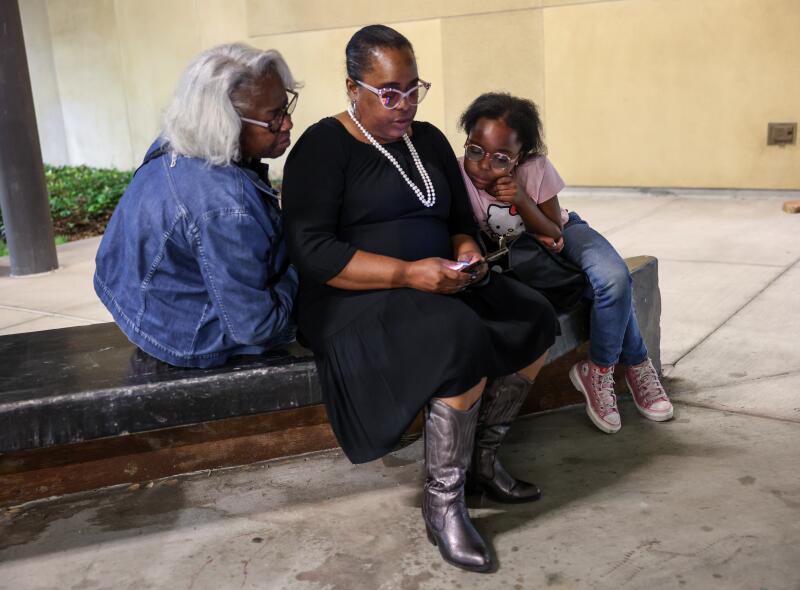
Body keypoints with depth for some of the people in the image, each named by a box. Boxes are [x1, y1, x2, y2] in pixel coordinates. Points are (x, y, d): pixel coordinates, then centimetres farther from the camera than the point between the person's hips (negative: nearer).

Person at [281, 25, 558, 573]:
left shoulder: (428, 140, 14)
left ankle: (483, 458, 6)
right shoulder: (324, 147, -8)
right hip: (355, 297, -7)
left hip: (436, 287, 8)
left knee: (535, 319, -11)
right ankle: (443, 504, -14)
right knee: (464, 343, -32)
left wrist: (466, 248, -6)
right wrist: (406, 274, -26)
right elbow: (312, 251, -18)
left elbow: (460, 219, 19)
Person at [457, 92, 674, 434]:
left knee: (613, 278, -29)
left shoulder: (535, 169, -23)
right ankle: (634, 362, -4)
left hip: (561, 232, 1)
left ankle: (599, 370, -6)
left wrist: (522, 200, -34)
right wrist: (527, 238, -20)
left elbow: (554, 234, -15)